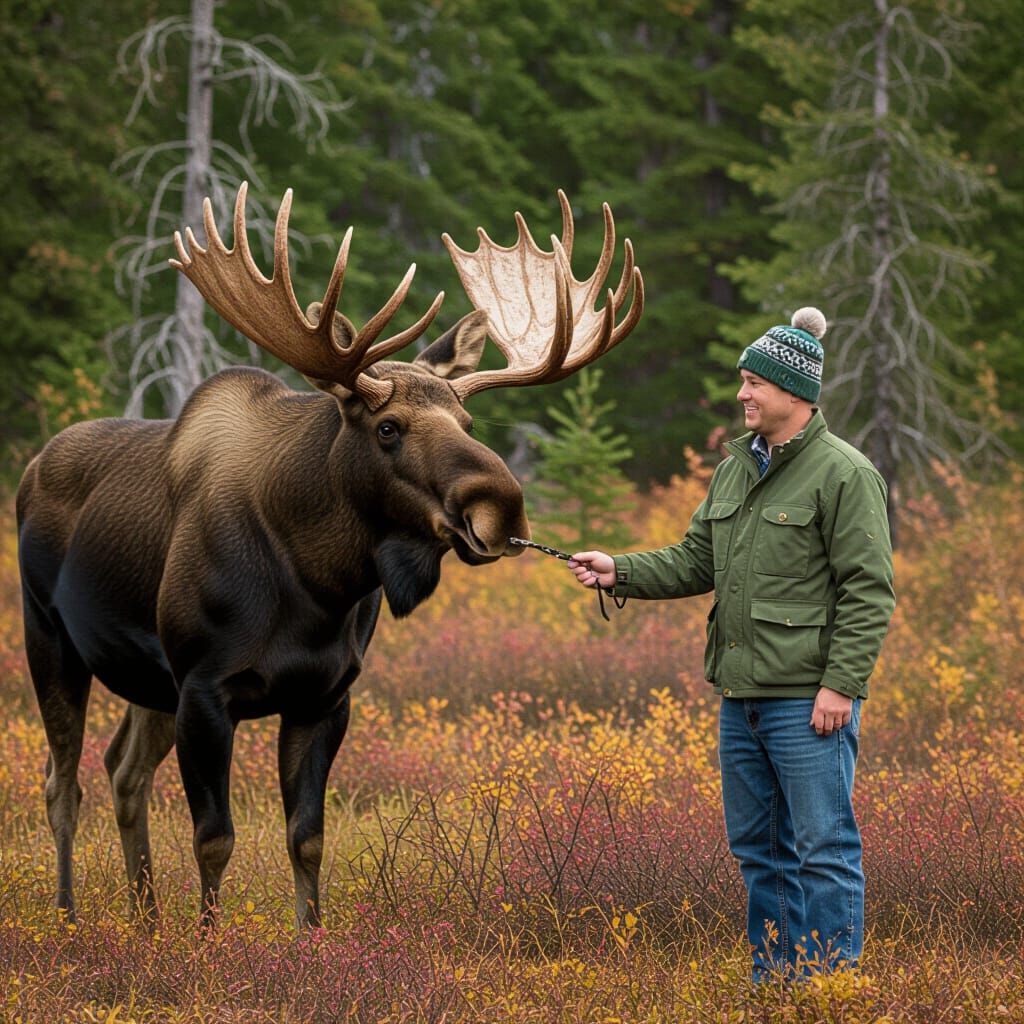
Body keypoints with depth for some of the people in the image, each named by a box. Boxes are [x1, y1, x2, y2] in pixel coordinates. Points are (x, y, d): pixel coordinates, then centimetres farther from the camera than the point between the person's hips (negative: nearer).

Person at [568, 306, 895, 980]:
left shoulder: (845, 474, -9)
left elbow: (869, 590, -12)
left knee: (823, 847, -5)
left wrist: (841, 684, -18)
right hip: (742, 695, 8)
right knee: (757, 846, 13)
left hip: (809, 698, -8)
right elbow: (697, 561, 18)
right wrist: (621, 573, 3)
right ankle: (774, 981, 22)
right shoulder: (735, 469, 16)